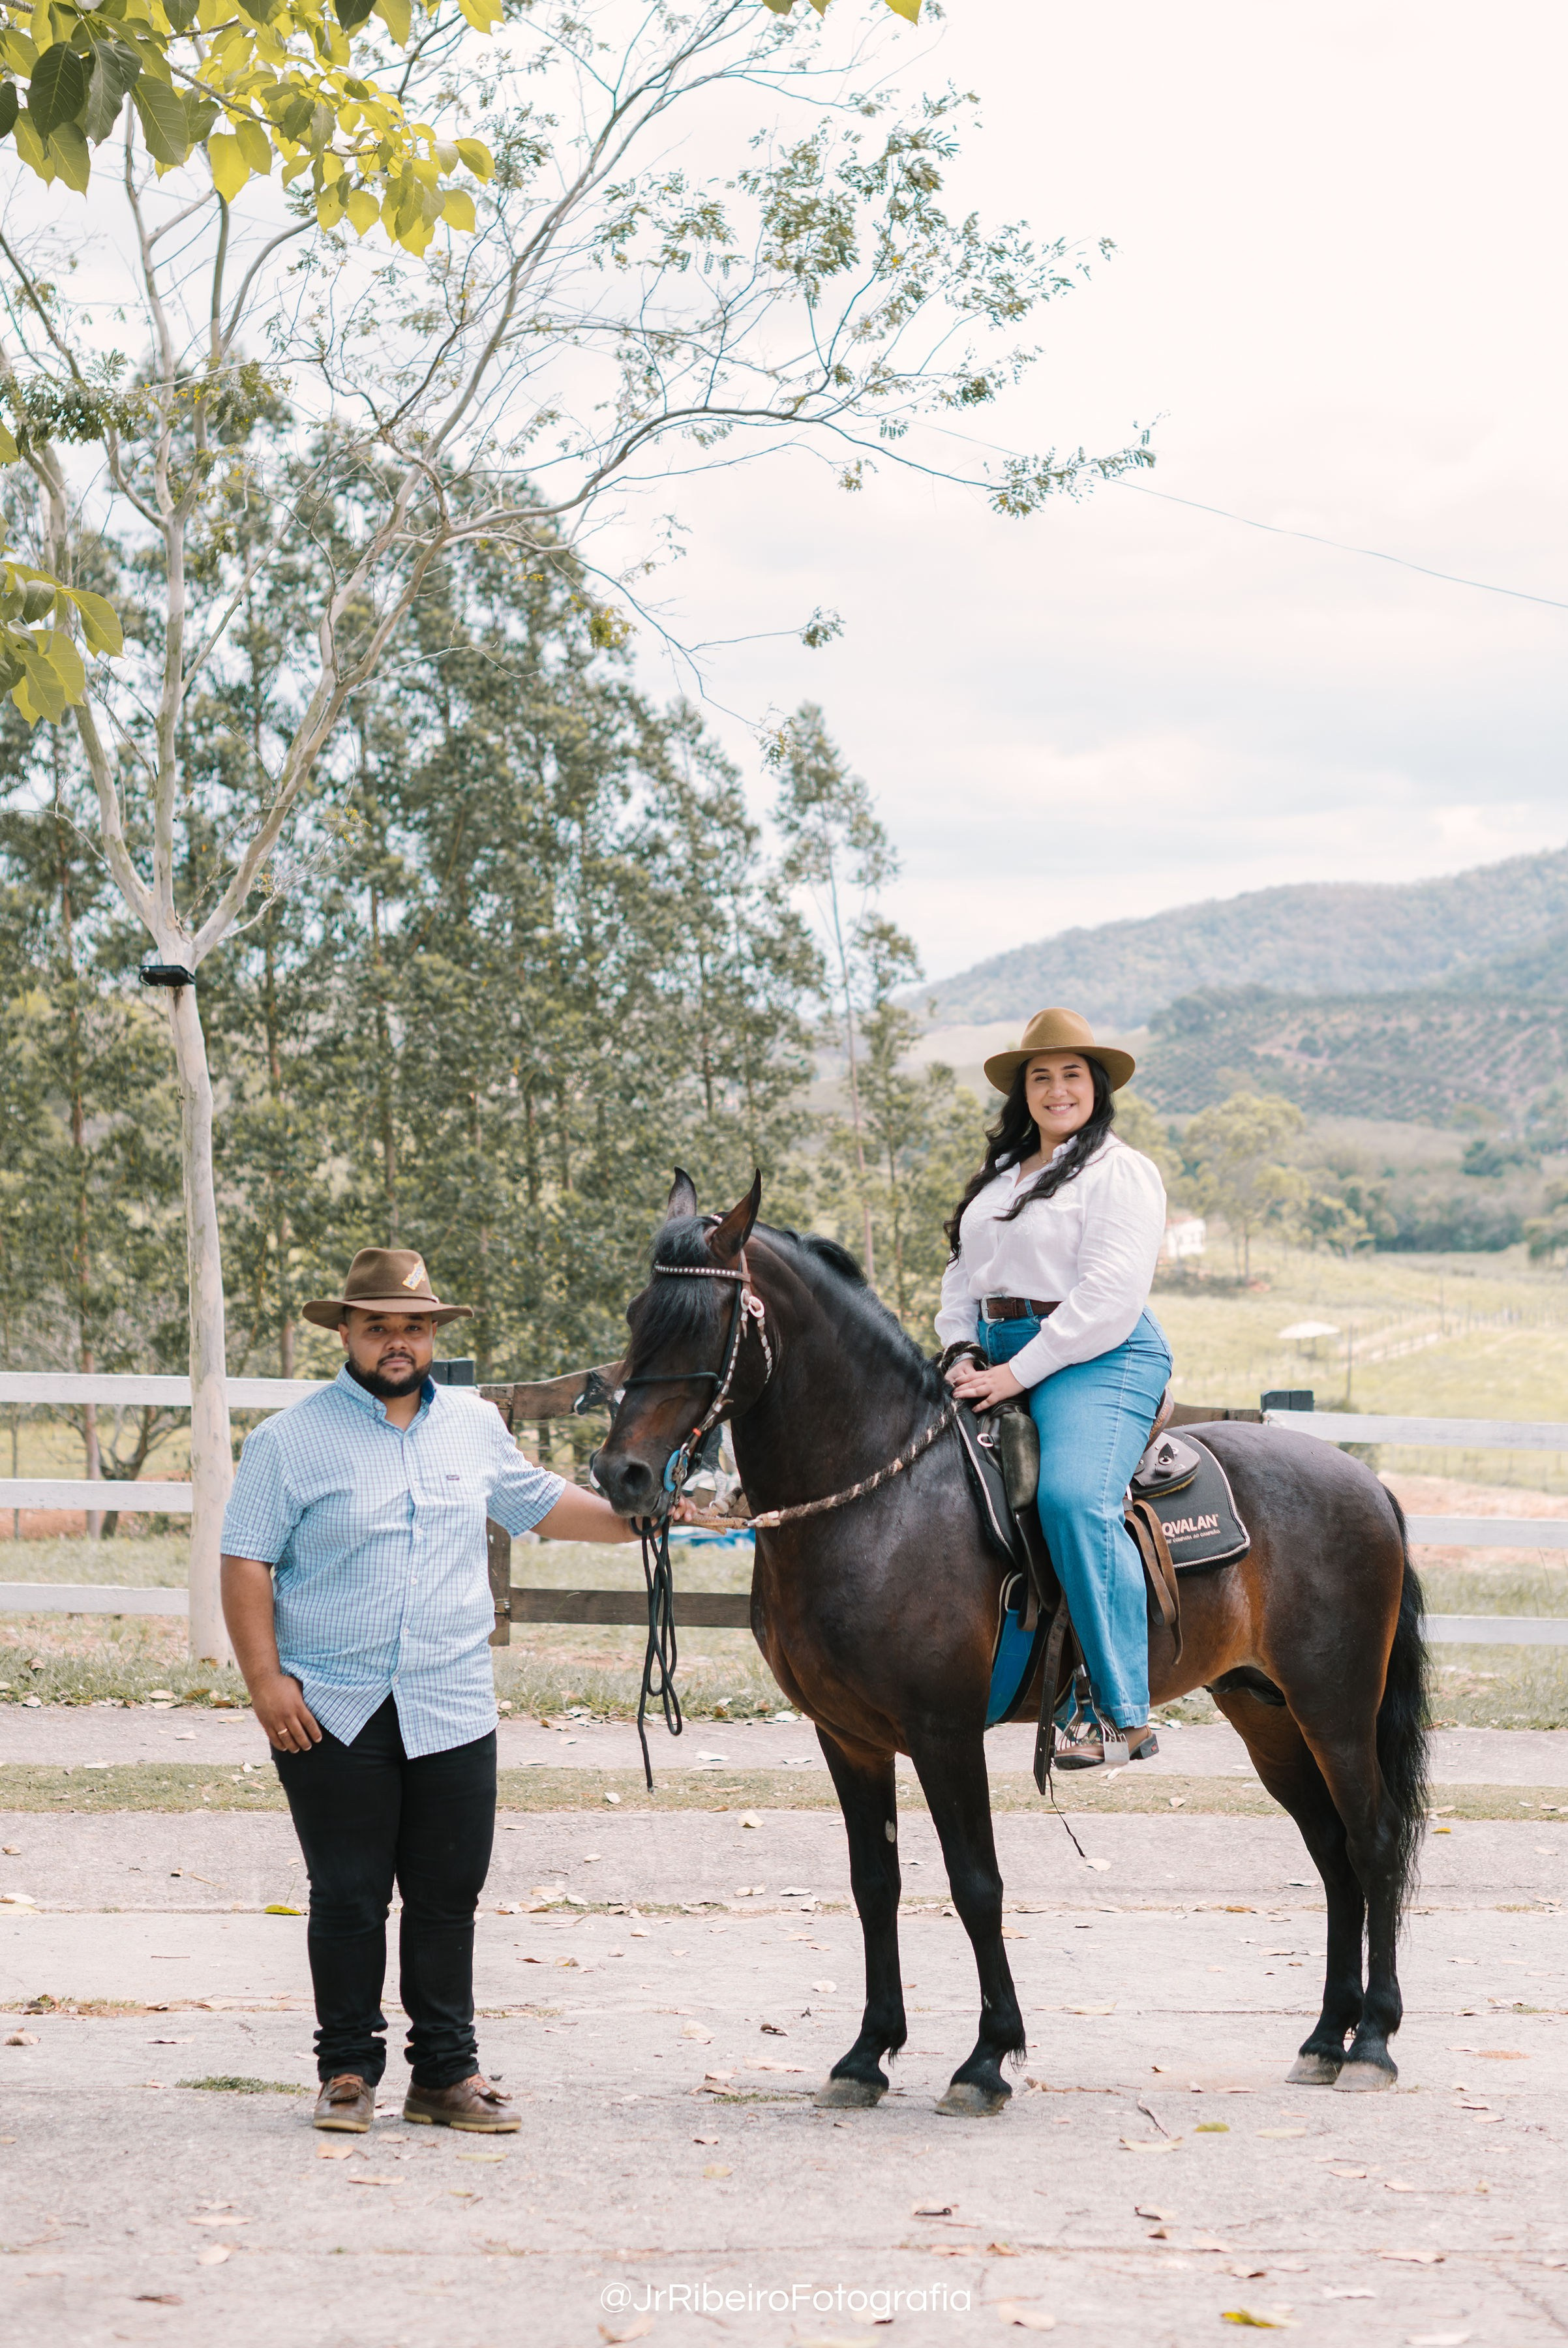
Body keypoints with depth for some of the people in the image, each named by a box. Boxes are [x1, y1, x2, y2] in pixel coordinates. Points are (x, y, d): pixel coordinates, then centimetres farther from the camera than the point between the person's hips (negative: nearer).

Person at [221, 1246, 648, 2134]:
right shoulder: (292, 1441, -3)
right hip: (332, 1716, -3)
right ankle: (349, 2070, 15)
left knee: (449, 1900, 6)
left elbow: (539, 1502, 25)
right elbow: (246, 1564, -5)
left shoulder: (474, 1425, 10)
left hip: (453, 1712, 3)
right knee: (348, 1899, 3)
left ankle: (448, 2071, 17)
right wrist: (266, 1679, -13)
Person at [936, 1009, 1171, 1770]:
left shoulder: (1122, 1172, -2)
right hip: (999, 1364, 9)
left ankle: (1122, 1714, -27)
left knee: (1074, 1500, -31)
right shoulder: (999, 1178, 24)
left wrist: (1019, 1372, -18)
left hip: (1099, 1364, -8)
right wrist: (962, 1356, 4)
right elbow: (963, 1276, 25)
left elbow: (1108, 1295, -13)